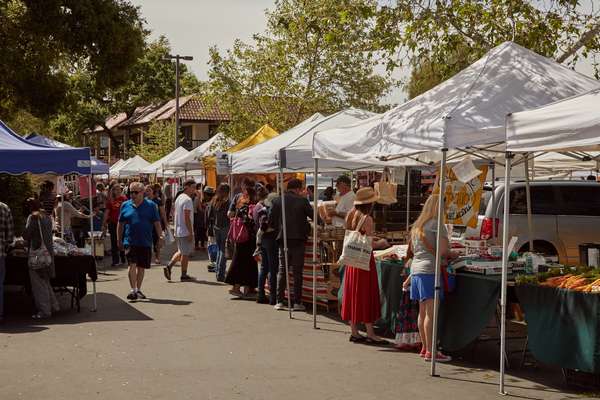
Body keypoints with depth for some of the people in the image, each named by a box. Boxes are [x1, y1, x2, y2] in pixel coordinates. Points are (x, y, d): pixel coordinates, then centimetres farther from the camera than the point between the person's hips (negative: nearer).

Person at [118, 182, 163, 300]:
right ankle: (133, 289, -12)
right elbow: (120, 224, 12)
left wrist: (160, 237, -5)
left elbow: (157, 223, 3)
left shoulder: (151, 205, 3)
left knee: (141, 267, 9)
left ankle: (138, 290, 22)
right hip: (130, 241, -1)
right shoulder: (125, 205, 6)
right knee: (132, 265, -13)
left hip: (145, 242, 1)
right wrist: (119, 240, 12)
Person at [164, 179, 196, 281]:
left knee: (181, 252, 19)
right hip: (185, 231, -9)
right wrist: (191, 232, -19)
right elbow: (187, 218, -21)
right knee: (185, 253, 0)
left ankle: (169, 267, 8)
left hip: (178, 231, 9)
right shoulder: (188, 200, -17)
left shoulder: (178, 198, 13)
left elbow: (175, 215, 17)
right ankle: (184, 275, 7)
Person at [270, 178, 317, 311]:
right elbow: (314, 216, -3)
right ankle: (297, 302, 3)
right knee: (297, 271, 4)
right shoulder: (302, 201, -5)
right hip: (298, 239, -2)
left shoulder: (277, 201, 1)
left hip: (283, 239, 2)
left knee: (282, 270, 9)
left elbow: (271, 220, 1)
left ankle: (279, 301, 6)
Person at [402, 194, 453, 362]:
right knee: (431, 312, -8)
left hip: (416, 270, 8)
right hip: (430, 271, -8)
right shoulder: (437, 224, -5)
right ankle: (430, 351, -8)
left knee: (422, 312, 13)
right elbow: (443, 250, -15)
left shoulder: (417, 225, 19)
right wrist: (451, 255, 7)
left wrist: (409, 278, 26)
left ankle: (424, 347, 19)